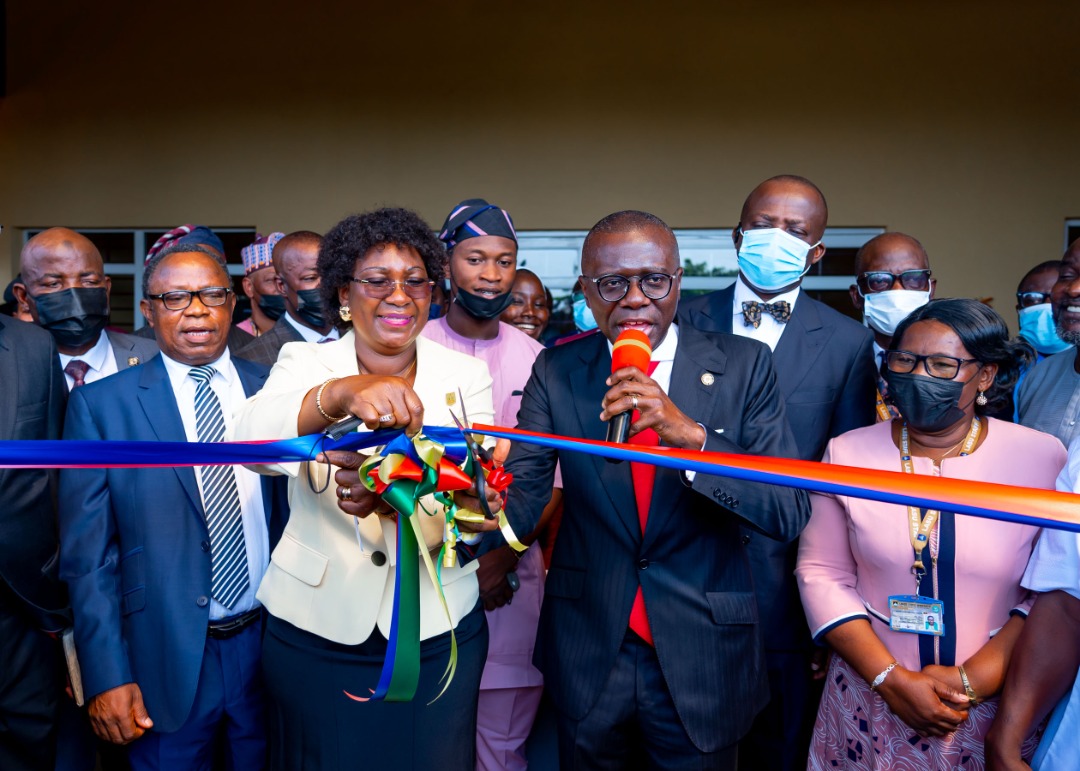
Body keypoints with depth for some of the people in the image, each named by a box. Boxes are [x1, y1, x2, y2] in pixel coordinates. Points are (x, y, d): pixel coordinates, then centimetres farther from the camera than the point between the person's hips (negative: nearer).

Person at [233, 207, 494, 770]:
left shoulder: (466, 375, -2)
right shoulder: (304, 363, -4)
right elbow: (250, 441, -24)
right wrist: (340, 393, -44)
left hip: (435, 632, 1)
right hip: (314, 627, 0)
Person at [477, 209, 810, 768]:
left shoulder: (743, 364, -10)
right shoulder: (556, 371, -5)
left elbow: (791, 513, -16)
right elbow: (522, 498, -13)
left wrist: (691, 434, -31)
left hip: (704, 657, -1)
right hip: (587, 654, 2)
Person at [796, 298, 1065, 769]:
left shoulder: (1043, 459, -7)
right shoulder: (847, 453, -4)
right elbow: (821, 573, -5)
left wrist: (972, 679, -15)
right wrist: (892, 679, -12)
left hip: (994, 709, 0)